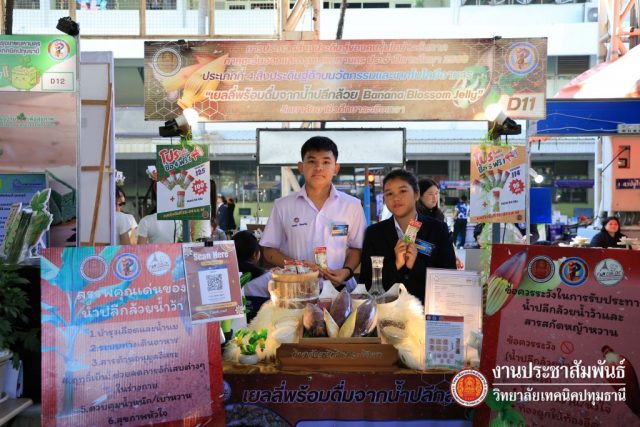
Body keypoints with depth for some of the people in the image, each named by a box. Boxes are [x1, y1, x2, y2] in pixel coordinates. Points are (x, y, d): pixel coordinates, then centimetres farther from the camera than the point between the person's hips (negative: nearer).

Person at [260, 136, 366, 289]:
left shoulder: (352, 205, 6)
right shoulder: (283, 206, 5)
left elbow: (356, 248, 14)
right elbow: (270, 251, 9)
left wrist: (347, 271, -5)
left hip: (339, 288, 1)